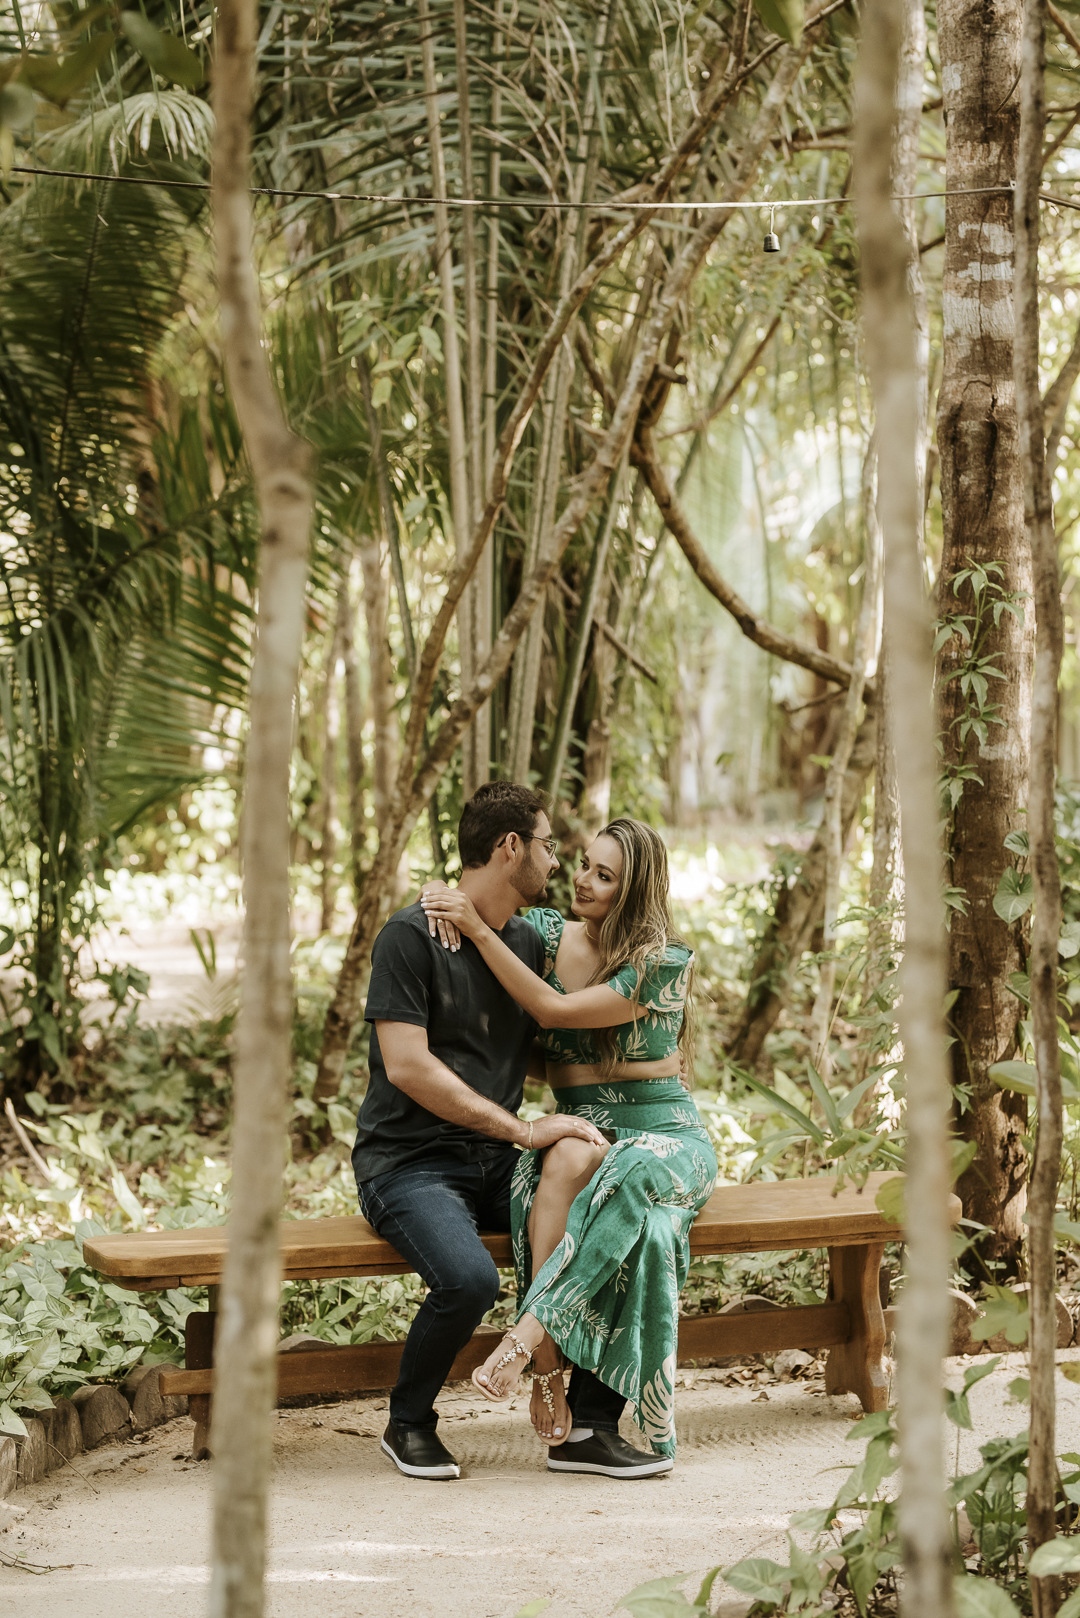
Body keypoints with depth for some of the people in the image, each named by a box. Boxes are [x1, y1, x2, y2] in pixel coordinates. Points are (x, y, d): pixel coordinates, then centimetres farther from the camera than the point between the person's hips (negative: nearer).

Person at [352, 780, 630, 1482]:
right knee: (470, 1279, -34)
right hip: (410, 1162, -6)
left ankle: (593, 1424, -3)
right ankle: (409, 1425, -5)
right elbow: (406, 1066, -17)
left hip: (498, 1162, 6)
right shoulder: (413, 935, -8)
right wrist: (523, 1129, -19)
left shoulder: (530, 942, 14)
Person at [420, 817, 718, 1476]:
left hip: (664, 1132, -3)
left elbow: (556, 1010, -18)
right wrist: (445, 895, -3)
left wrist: (478, 928, -18)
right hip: (580, 1130, 3)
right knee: (567, 1160, -36)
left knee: (629, 1180, -40)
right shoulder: (549, 934, 7)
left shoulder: (667, 962, -9)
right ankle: (551, 1376, -43)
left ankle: (531, 1333, -44)